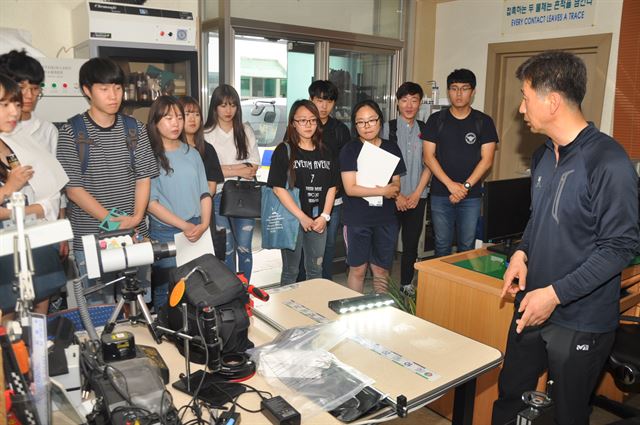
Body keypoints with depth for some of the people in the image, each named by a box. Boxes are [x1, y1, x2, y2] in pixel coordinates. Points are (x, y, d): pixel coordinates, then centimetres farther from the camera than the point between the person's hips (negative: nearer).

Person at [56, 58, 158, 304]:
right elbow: (73, 188, -7)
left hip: (136, 234, 3)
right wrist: (113, 220, -15)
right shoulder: (71, 132, -3)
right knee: (100, 307, 5)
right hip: (90, 238, -2)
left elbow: (144, 176, 5)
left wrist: (137, 216, -11)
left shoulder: (135, 128, 6)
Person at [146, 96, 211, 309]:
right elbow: (151, 202, -10)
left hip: (197, 232, 4)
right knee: (166, 293, 5)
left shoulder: (192, 153, 9)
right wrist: (185, 226, -15)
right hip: (165, 233, -4)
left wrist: (204, 224, -7)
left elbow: (204, 193, 9)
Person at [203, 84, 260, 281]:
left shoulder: (246, 131, 11)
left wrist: (225, 168, -9)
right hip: (219, 196, -2)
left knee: (244, 247, 3)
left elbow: (254, 166, 5)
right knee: (226, 249, 1)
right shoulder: (206, 134, -1)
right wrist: (239, 171, -5)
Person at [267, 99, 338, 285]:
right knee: (290, 271, 7)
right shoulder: (284, 150, -5)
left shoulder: (325, 152, 9)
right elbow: (278, 187, -13)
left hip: (318, 221, 4)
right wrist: (302, 217, -15)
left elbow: (332, 186, 9)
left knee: (316, 270, 15)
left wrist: (324, 216, -4)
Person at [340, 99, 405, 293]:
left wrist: (394, 190, -12)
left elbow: (396, 185, 11)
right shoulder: (350, 149, -5)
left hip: (386, 218, 3)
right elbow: (350, 188, -13)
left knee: (381, 271, 11)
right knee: (357, 269, 6)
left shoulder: (392, 148, 7)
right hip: (357, 219, -3)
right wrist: (383, 191, -13)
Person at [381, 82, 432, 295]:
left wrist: (417, 193, -4)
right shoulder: (388, 128, -1)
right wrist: (397, 195, -9)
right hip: (392, 196, -3)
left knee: (411, 243, 10)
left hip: (417, 196, 3)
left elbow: (428, 164, 6)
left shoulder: (424, 130, 7)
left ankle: (406, 284, 24)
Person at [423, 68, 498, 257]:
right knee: (442, 246, 8)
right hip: (440, 194, 0)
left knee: (467, 246, 6)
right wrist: (451, 184, -12)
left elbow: (487, 160, -2)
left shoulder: (484, 122, 2)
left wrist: (466, 186, -13)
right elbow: (428, 156, -2)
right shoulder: (436, 120, 3)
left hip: (471, 196, 0)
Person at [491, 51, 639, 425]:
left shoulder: (609, 162, -19)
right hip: (532, 307, 7)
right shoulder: (544, 155, 7)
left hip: (580, 320, -7)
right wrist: (522, 252, -1)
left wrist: (556, 293, -22)